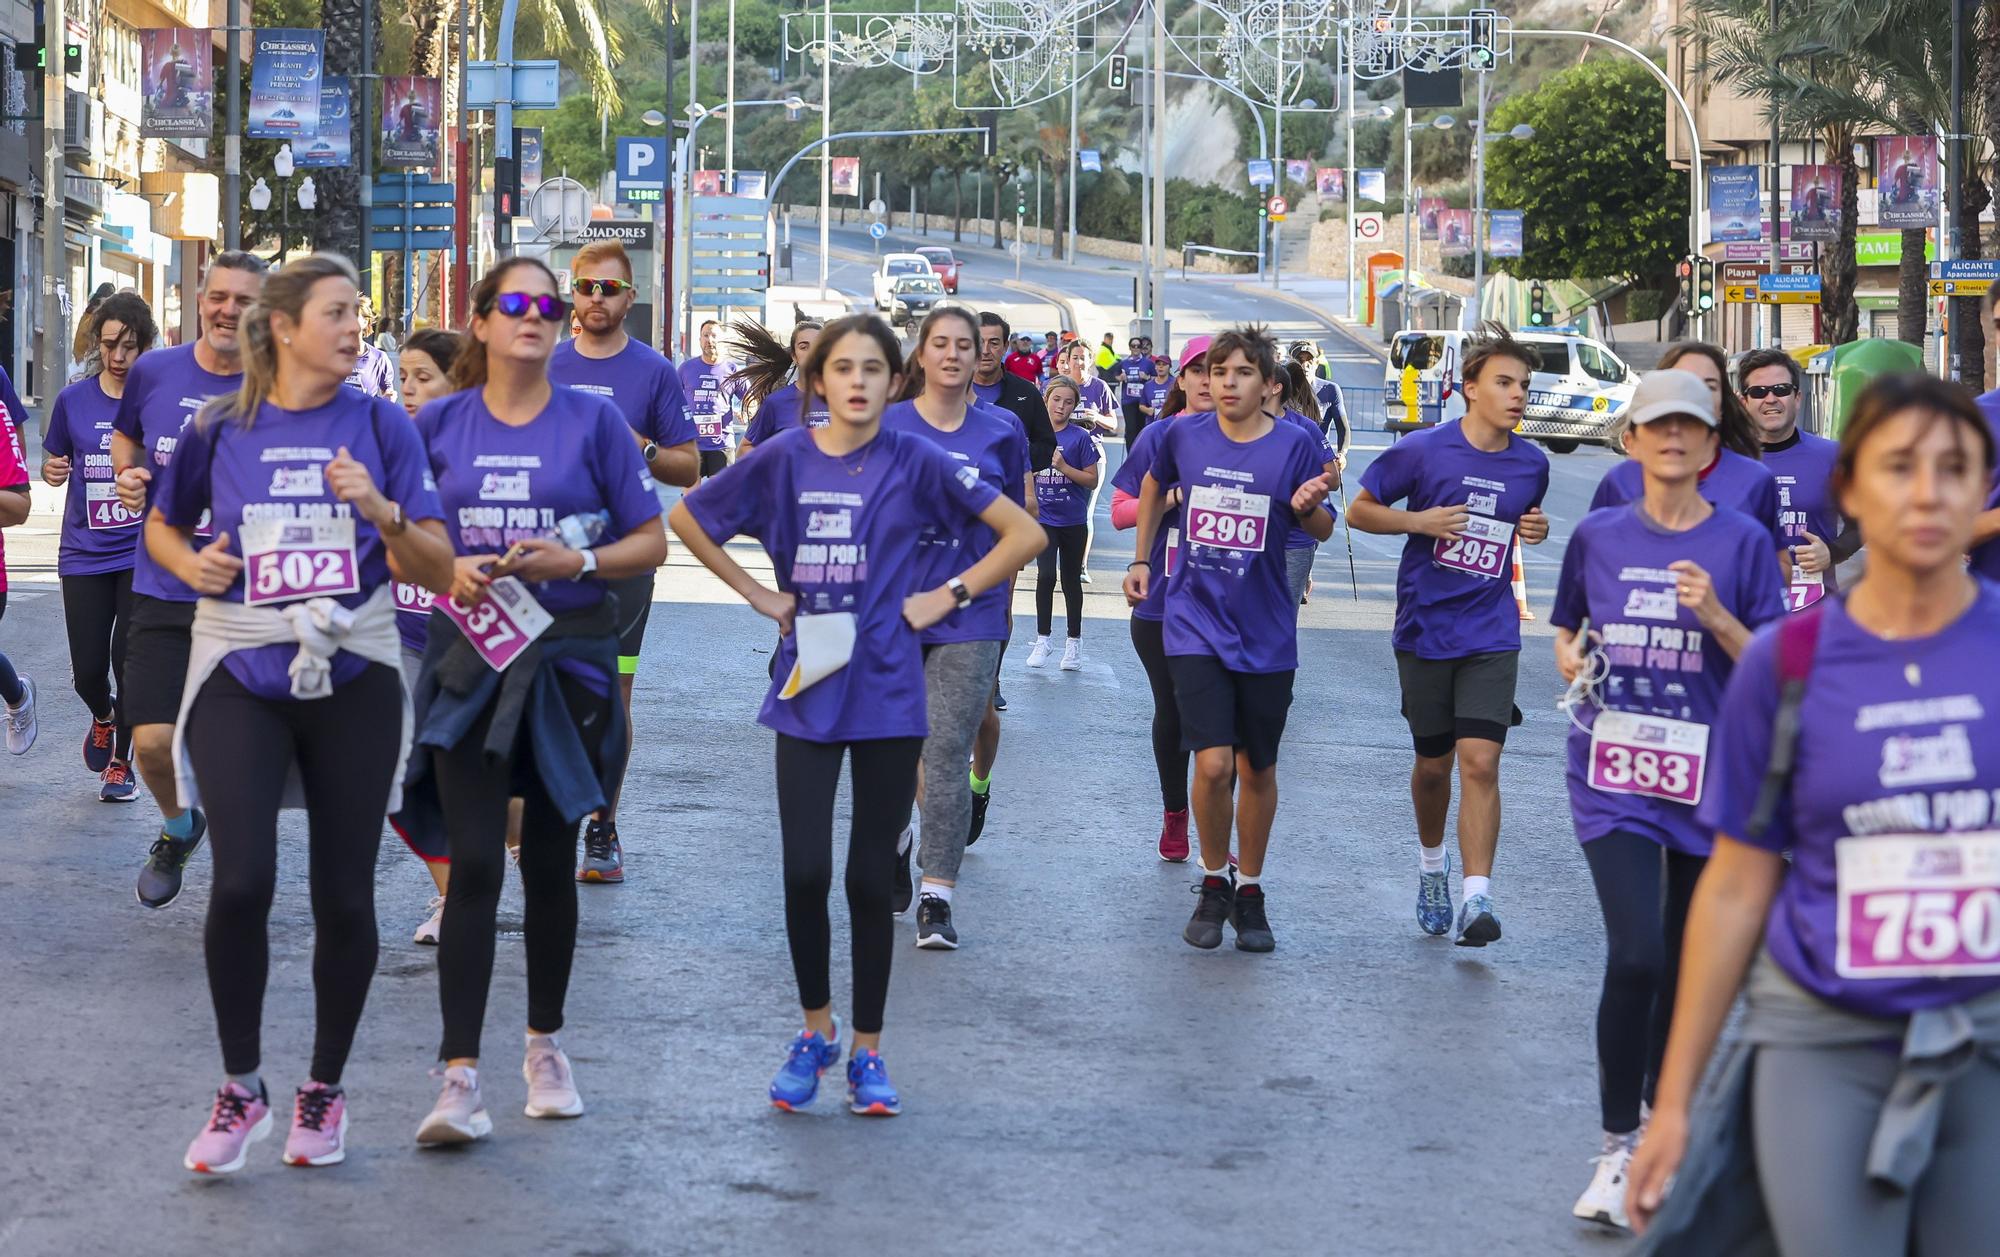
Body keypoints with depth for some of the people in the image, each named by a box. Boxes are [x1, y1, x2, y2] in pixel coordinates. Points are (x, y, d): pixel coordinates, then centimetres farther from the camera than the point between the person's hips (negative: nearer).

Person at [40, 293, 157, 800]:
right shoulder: (74, 400, 3)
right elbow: (53, 465, 15)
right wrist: (53, 470, -7)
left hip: (144, 553, -2)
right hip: (85, 554, 2)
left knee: (129, 661, -5)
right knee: (87, 671, 2)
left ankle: (120, 762, 17)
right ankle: (103, 717, 38)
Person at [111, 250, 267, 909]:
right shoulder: (154, 372, 1)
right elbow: (124, 434, 21)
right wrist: (127, 473, 1)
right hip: (163, 590, 1)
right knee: (153, 740, -6)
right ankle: (178, 826, 27)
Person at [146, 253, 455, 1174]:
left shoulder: (380, 426, -1)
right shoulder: (220, 429, 0)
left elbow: (437, 570, -3)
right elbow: (163, 527, 17)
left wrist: (381, 510, -21)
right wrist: (192, 565, -4)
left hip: (353, 676, 1)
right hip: (241, 673, -1)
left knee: (344, 896, 4)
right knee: (241, 882, -15)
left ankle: (325, 1088, 25)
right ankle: (241, 1086, 6)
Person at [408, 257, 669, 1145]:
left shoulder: (593, 422, 1)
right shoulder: (439, 423, 4)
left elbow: (651, 543, 3)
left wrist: (578, 562, -14)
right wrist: (448, 570, -9)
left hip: (569, 660, 0)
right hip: (469, 660, 0)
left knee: (550, 861, 11)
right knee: (473, 864, -9)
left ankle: (545, 1045, 28)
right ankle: (460, 1078, -11)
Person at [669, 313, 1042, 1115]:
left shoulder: (915, 462, -3)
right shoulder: (785, 459, 0)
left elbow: (1024, 533, -1)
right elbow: (687, 519, 13)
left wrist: (949, 596, -4)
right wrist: (756, 592, 5)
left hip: (886, 694, -1)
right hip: (807, 689, 1)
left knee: (870, 879, 4)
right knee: (804, 873, -3)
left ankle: (866, 1050, 16)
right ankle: (816, 1031, 18)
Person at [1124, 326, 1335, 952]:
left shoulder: (1293, 444, -7)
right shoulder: (1183, 435, -2)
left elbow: (1324, 530, 2)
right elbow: (1154, 486, 20)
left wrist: (1308, 506, -19)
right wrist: (1140, 559, 18)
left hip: (1266, 634, 0)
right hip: (1196, 624, 0)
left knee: (1258, 770, 10)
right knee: (1214, 764, -13)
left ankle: (1250, 892, 28)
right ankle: (1214, 883, 9)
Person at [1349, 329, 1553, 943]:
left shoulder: (1532, 464, 4)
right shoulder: (1422, 450, -7)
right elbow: (1360, 511, 1)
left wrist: (1535, 530, 0)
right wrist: (1420, 520, -15)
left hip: (1492, 634, 1)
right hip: (1425, 631, -1)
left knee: (1481, 762, -13)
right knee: (1433, 763, 12)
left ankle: (1477, 897, -16)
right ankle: (1432, 862, 39)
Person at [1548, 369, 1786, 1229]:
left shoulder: (1742, 541, -1)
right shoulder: (1598, 536, 4)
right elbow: (1566, 632, 19)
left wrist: (1717, 618, -18)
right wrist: (1570, 660, -3)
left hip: (1710, 778, 1)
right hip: (1614, 772, -1)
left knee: (1687, 961, 12)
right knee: (1635, 955, -16)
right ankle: (1617, 1147, -4)